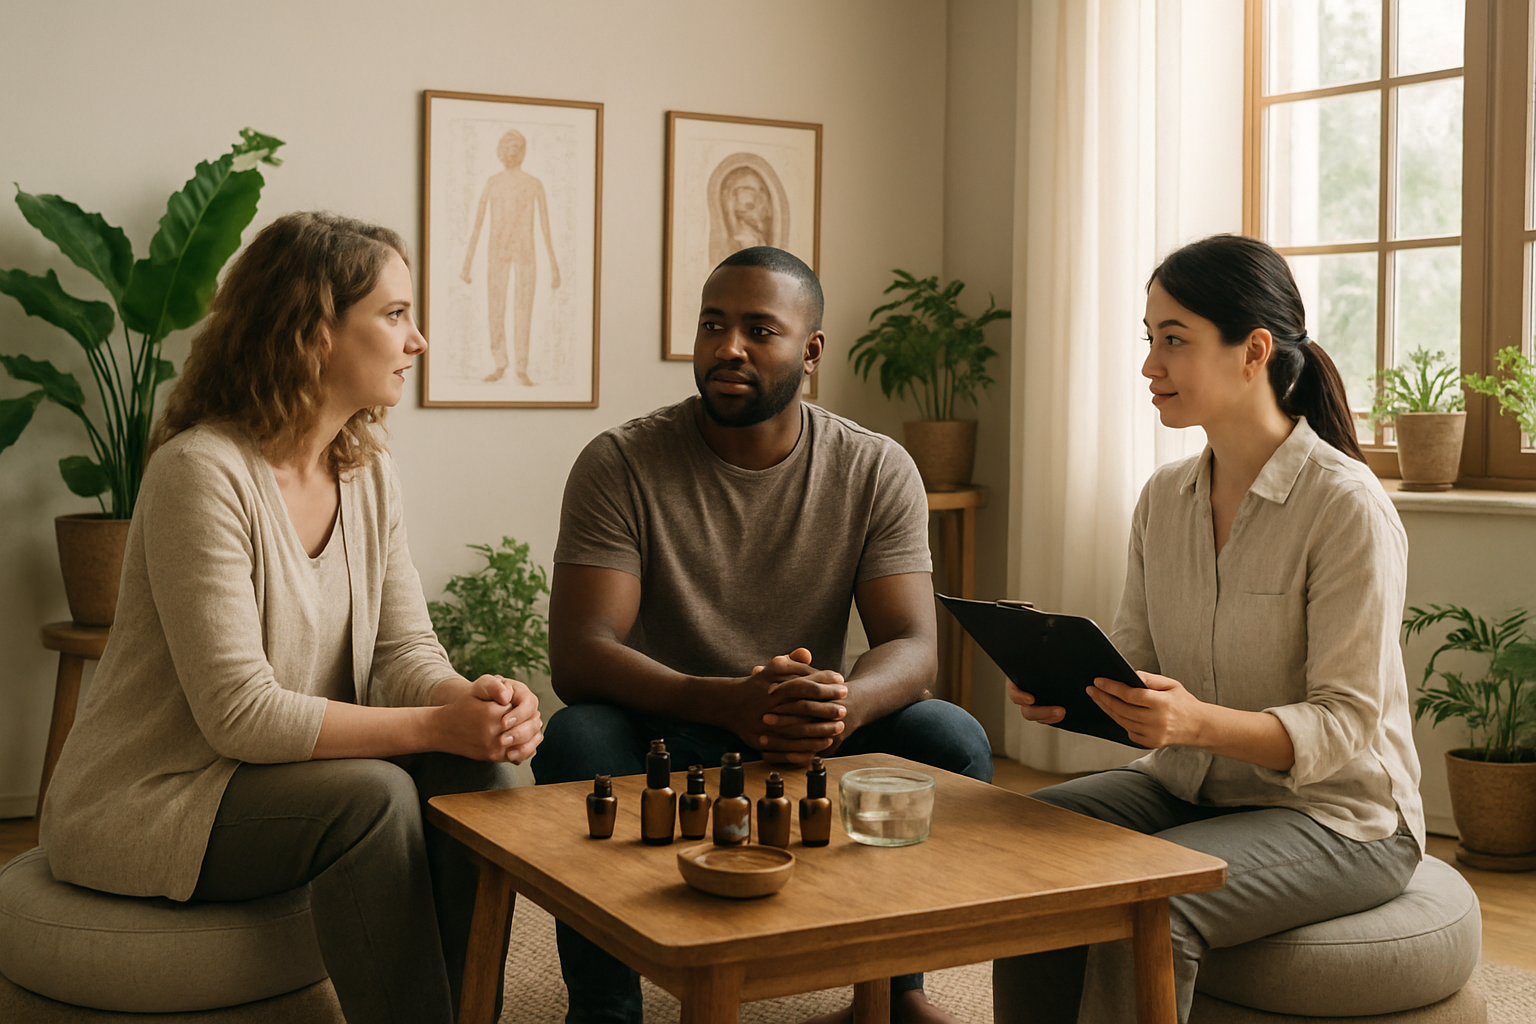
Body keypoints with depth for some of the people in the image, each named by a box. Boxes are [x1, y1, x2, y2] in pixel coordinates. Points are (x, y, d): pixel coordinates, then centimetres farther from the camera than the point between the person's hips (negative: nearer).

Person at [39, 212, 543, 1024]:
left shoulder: (369, 474, 3)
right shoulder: (201, 471, -22)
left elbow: (406, 652, 0)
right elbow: (241, 713, -26)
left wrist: (473, 702, -23)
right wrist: (436, 723, -28)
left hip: (280, 775, 7)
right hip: (148, 803, -7)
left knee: (477, 774, -15)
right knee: (372, 796, -30)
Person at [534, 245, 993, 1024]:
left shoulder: (876, 470, -4)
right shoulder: (620, 464, -11)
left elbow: (913, 645, -10)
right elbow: (578, 655, -20)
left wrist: (846, 703, -36)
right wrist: (731, 702, -38)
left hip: (811, 749, 2)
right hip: (660, 739, -2)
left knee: (955, 741, -22)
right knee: (576, 741, -33)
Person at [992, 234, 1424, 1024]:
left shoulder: (1347, 508, -18)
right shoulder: (1162, 499, 4)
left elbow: (1345, 725, -19)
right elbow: (1133, 662, 7)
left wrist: (1200, 722, -36)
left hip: (1334, 810, -6)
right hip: (1188, 786, 6)